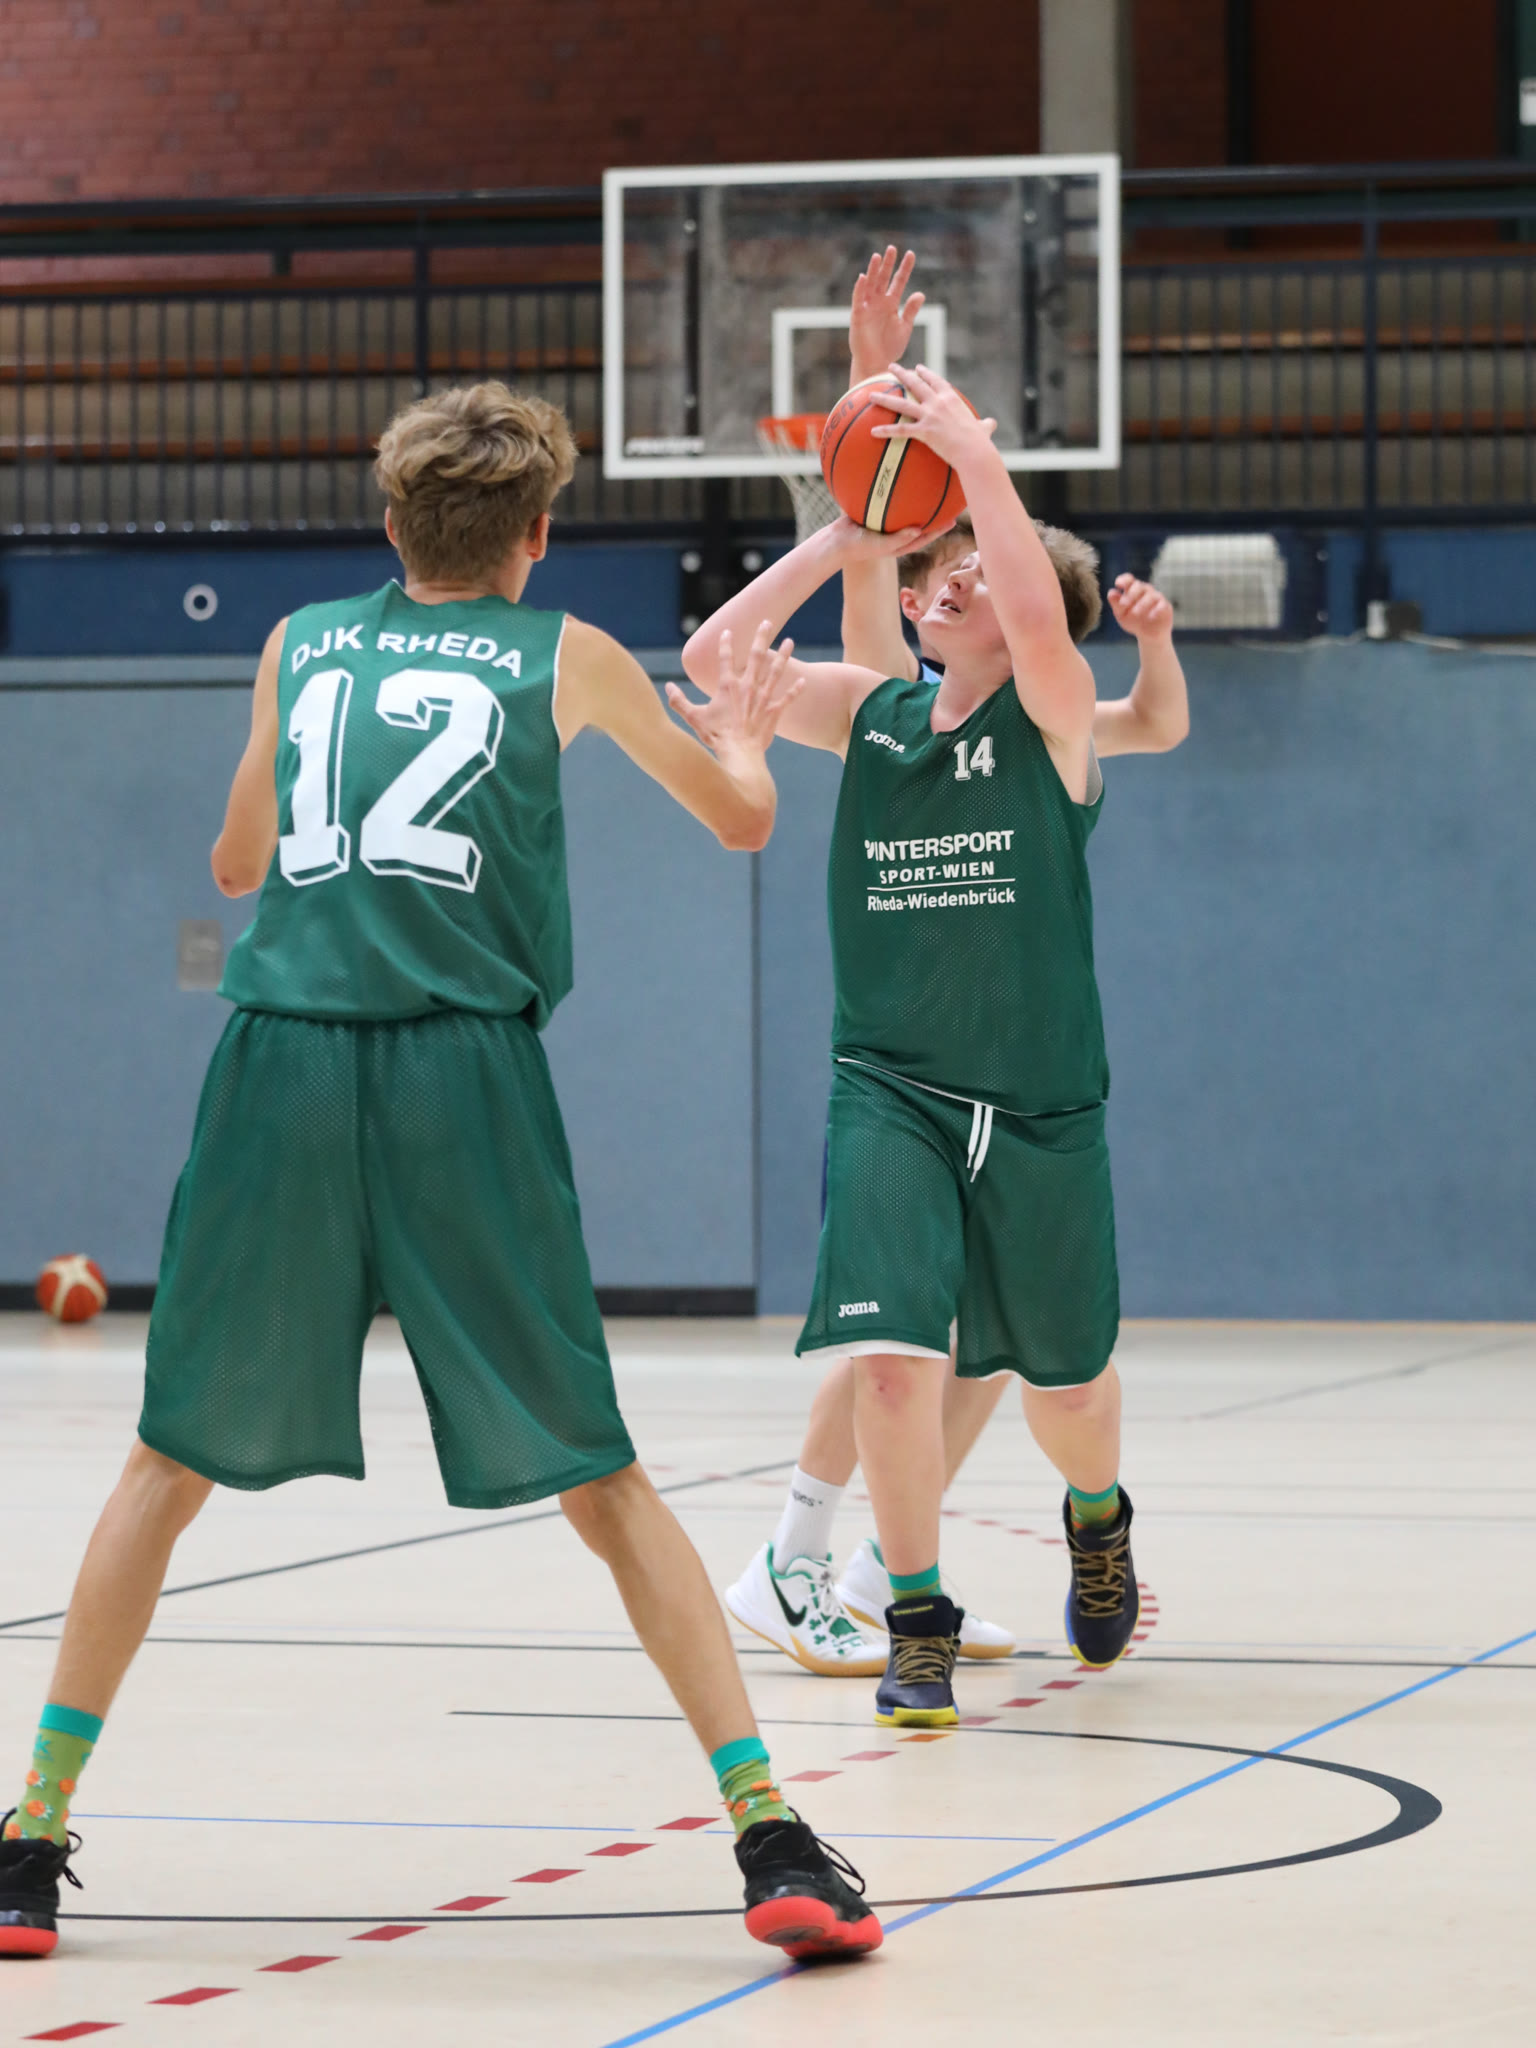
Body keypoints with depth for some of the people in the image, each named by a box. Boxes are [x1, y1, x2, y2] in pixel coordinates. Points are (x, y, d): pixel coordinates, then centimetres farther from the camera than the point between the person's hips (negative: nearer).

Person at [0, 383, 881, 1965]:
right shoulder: (567, 657, 14)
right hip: (464, 1072, -1)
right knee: (599, 1483, 5)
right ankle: (772, 1841, -4)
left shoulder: (298, 646, 19)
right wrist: (742, 735, 51)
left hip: (283, 1063, 1)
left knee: (172, 1465, 14)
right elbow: (741, 821, 30)